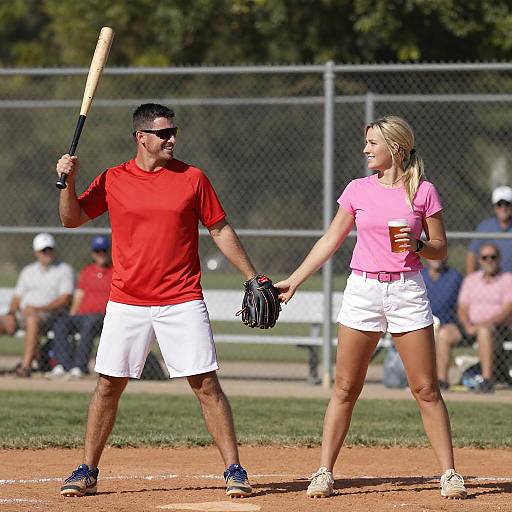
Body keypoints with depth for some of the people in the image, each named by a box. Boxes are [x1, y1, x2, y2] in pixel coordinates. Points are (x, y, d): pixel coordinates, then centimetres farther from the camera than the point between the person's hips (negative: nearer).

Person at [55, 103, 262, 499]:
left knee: (206, 384, -5)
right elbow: (72, 219, 6)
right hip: (127, 303, 1)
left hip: (182, 303, -1)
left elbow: (220, 230, 6)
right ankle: (87, 472, 14)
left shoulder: (192, 178, 2)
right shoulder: (113, 180, 4)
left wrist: (254, 278, 4)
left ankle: (234, 469, 0)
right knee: (109, 385, 4)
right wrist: (68, 182, -11)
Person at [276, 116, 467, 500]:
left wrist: (417, 245, -16)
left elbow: (441, 250, 5)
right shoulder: (358, 190, 6)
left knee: (426, 389, -2)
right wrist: (293, 281, 6)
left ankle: (449, 473, 4)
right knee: (345, 388, 1)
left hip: (407, 291, -2)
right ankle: (325, 472, 6)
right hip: (363, 291, 2)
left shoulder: (423, 192, 1)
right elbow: (330, 242, 11)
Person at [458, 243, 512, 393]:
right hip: (473, 327, 4)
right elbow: (462, 310, 12)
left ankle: (487, 379, -46)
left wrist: (483, 324, -21)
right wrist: (468, 325, -11)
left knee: (484, 332, -41)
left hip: (498, 326, -4)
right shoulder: (471, 280, 19)